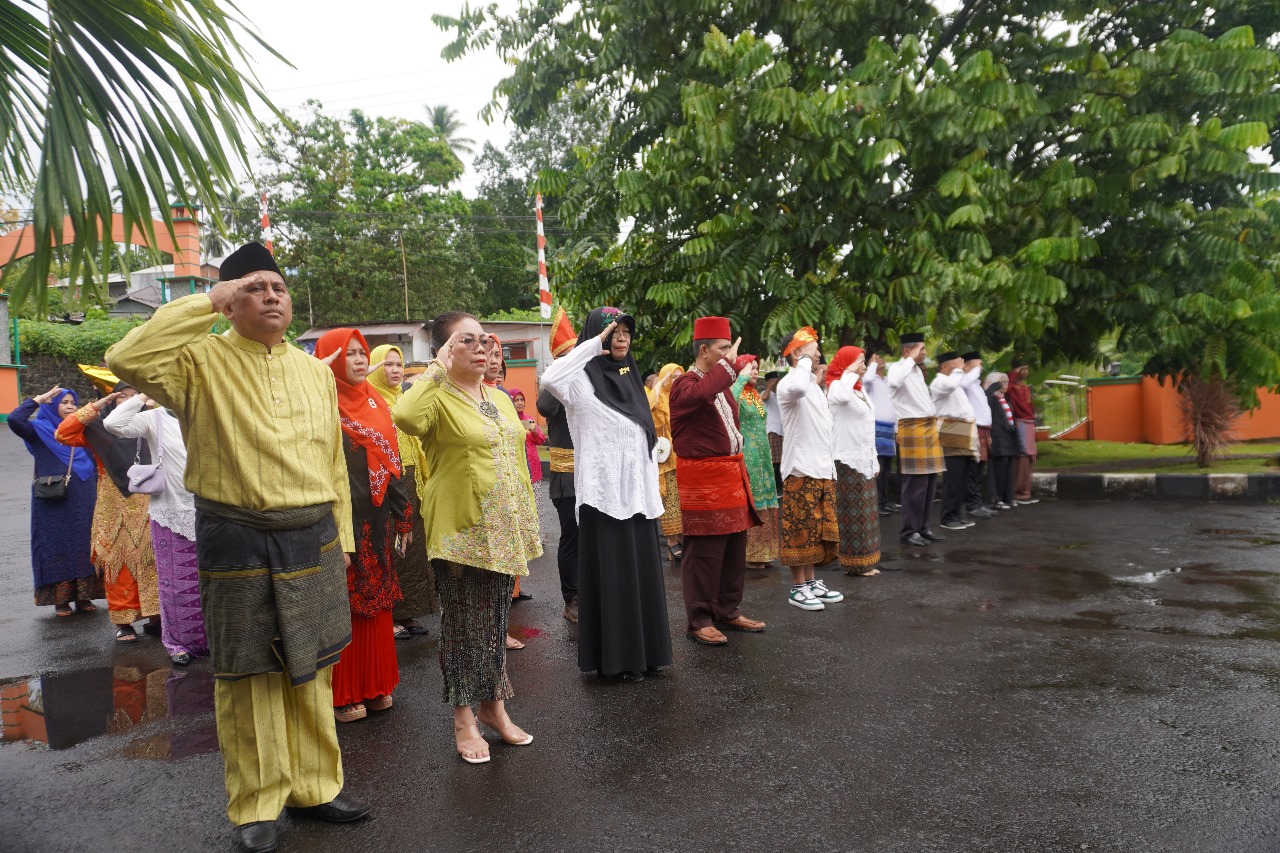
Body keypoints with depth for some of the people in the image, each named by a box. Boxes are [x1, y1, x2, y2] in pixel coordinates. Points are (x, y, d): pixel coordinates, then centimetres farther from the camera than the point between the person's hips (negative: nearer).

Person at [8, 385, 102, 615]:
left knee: (84, 547, 5)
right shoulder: (40, 431, 1)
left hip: (83, 504, 3)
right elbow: (14, 419, -18)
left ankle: (84, 596, 13)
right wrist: (39, 399, -9)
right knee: (57, 547, 2)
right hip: (54, 504, -3)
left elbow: (95, 467, 16)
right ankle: (61, 599, 9)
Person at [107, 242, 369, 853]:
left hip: (313, 541, 4)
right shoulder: (202, 361, -3)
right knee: (248, 676, 7)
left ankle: (313, 786, 29)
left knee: (311, 670, 13)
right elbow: (127, 359, -24)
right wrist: (205, 301, -18)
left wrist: (342, 538, 12)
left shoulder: (316, 371, 10)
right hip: (236, 545, -4)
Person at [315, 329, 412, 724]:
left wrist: (403, 517, 12)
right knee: (342, 606, 2)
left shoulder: (376, 403, 11)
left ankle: (374, 685, 26)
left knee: (376, 602, 13)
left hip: (375, 521, 6)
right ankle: (342, 693, 15)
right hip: (339, 524, -6)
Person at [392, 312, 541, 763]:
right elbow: (404, 415, -35)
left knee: (496, 620, 15)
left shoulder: (501, 399, 11)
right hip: (461, 531, -6)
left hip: (503, 530, 6)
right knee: (464, 622, 6)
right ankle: (464, 715, 21)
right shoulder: (439, 400, -10)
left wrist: (528, 526, 13)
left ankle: (493, 704, 30)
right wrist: (439, 370, -23)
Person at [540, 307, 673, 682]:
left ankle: (643, 651, 24)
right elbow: (549, 378, -32)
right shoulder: (583, 380, -8)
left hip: (637, 493, 7)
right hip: (603, 491, -7)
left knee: (641, 572, 12)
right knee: (610, 575, 0)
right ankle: (613, 658, 11)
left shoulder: (631, 377, 14)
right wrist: (594, 343, -24)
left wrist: (653, 491, 14)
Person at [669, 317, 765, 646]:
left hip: (732, 474, 9)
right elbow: (698, 394, -37)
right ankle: (700, 620, 9)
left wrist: (739, 468, 19)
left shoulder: (721, 382, 16)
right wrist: (728, 363, -25)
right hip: (703, 479, -9)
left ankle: (728, 610, 27)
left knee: (734, 549, 14)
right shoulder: (685, 384, -11)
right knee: (704, 553, -2)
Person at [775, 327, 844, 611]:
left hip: (823, 470, 9)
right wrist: (806, 359, -23)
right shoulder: (788, 383, -11)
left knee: (818, 530, 14)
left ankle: (811, 581, 23)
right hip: (801, 470, -9)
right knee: (800, 530, -2)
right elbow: (797, 388, -39)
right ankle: (798, 588, 6)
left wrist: (829, 465, 20)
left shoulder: (813, 385, 19)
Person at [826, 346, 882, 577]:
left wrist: (874, 459, 18)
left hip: (864, 460, 9)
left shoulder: (860, 389, 17)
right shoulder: (836, 386, -11)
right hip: (848, 460, -9)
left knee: (866, 513, 12)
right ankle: (855, 564, 4)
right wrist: (850, 372, -23)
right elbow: (842, 396, -39)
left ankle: (867, 562, 19)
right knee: (853, 514, -3)